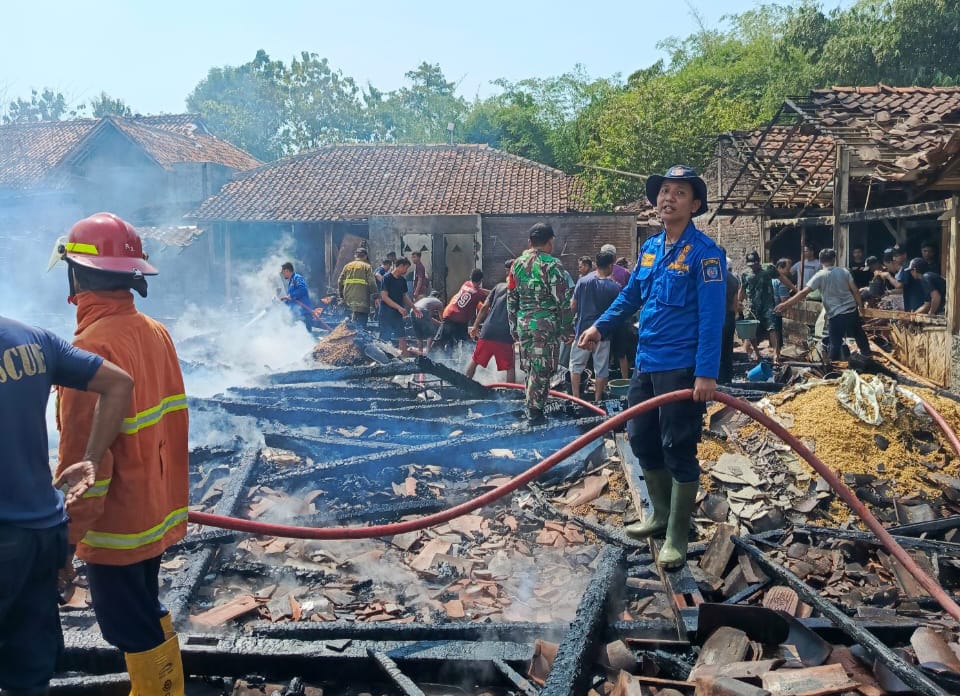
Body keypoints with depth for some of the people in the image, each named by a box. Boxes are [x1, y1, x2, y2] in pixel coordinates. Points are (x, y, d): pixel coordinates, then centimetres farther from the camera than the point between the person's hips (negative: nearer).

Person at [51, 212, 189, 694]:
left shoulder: (93, 346, -23)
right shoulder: (155, 333, 1)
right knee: (148, 615, 24)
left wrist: (68, 533, -13)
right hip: (157, 510, 8)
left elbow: (85, 454, -23)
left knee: (132, 629, 8)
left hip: (115, 524, -8)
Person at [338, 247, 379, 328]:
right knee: (361, 324, -4)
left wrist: (342, 295, 22)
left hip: (348, 300, 5)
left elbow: (340, 282, 12)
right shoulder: (366, 266, -1)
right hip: (362, 300, -5)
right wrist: (375, 296, -3)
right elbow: (372, 283, -10)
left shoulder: (347, 266, 13)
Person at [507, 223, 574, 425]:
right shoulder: (552, 265, -11)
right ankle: (534, 411, 3)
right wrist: (567, 329, -5)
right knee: (541, 370, 0)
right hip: (546, 325, -6)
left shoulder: (518, 264, 8)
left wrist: (514, 326, 21)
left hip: (523, 323, 6)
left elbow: (511, 298, 13)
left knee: (530, 368, 15)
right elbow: (564, 300, -11)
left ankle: (531, 406, 24)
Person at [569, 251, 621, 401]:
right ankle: (597, 400, 15)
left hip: (582, 329, 1)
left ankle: (576, 398, 8)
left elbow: (573, 306, -1)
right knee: (601, 368, 9)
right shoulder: (614, 287, -10)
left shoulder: (583, 281, -6)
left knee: (576, 364, 11)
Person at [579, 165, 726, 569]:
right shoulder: (650, 248, 10)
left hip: (682, 369, -8)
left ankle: (676, 538, 12)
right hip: (646, 364, 8)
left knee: (678, 451, -1)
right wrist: (601, 326, 11)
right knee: (642, 441, 16)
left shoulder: (704, 252, -11)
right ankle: (661, 515, 35)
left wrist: (706, 373, -23)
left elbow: (711, 318, -17)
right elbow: (631, 296, 23)